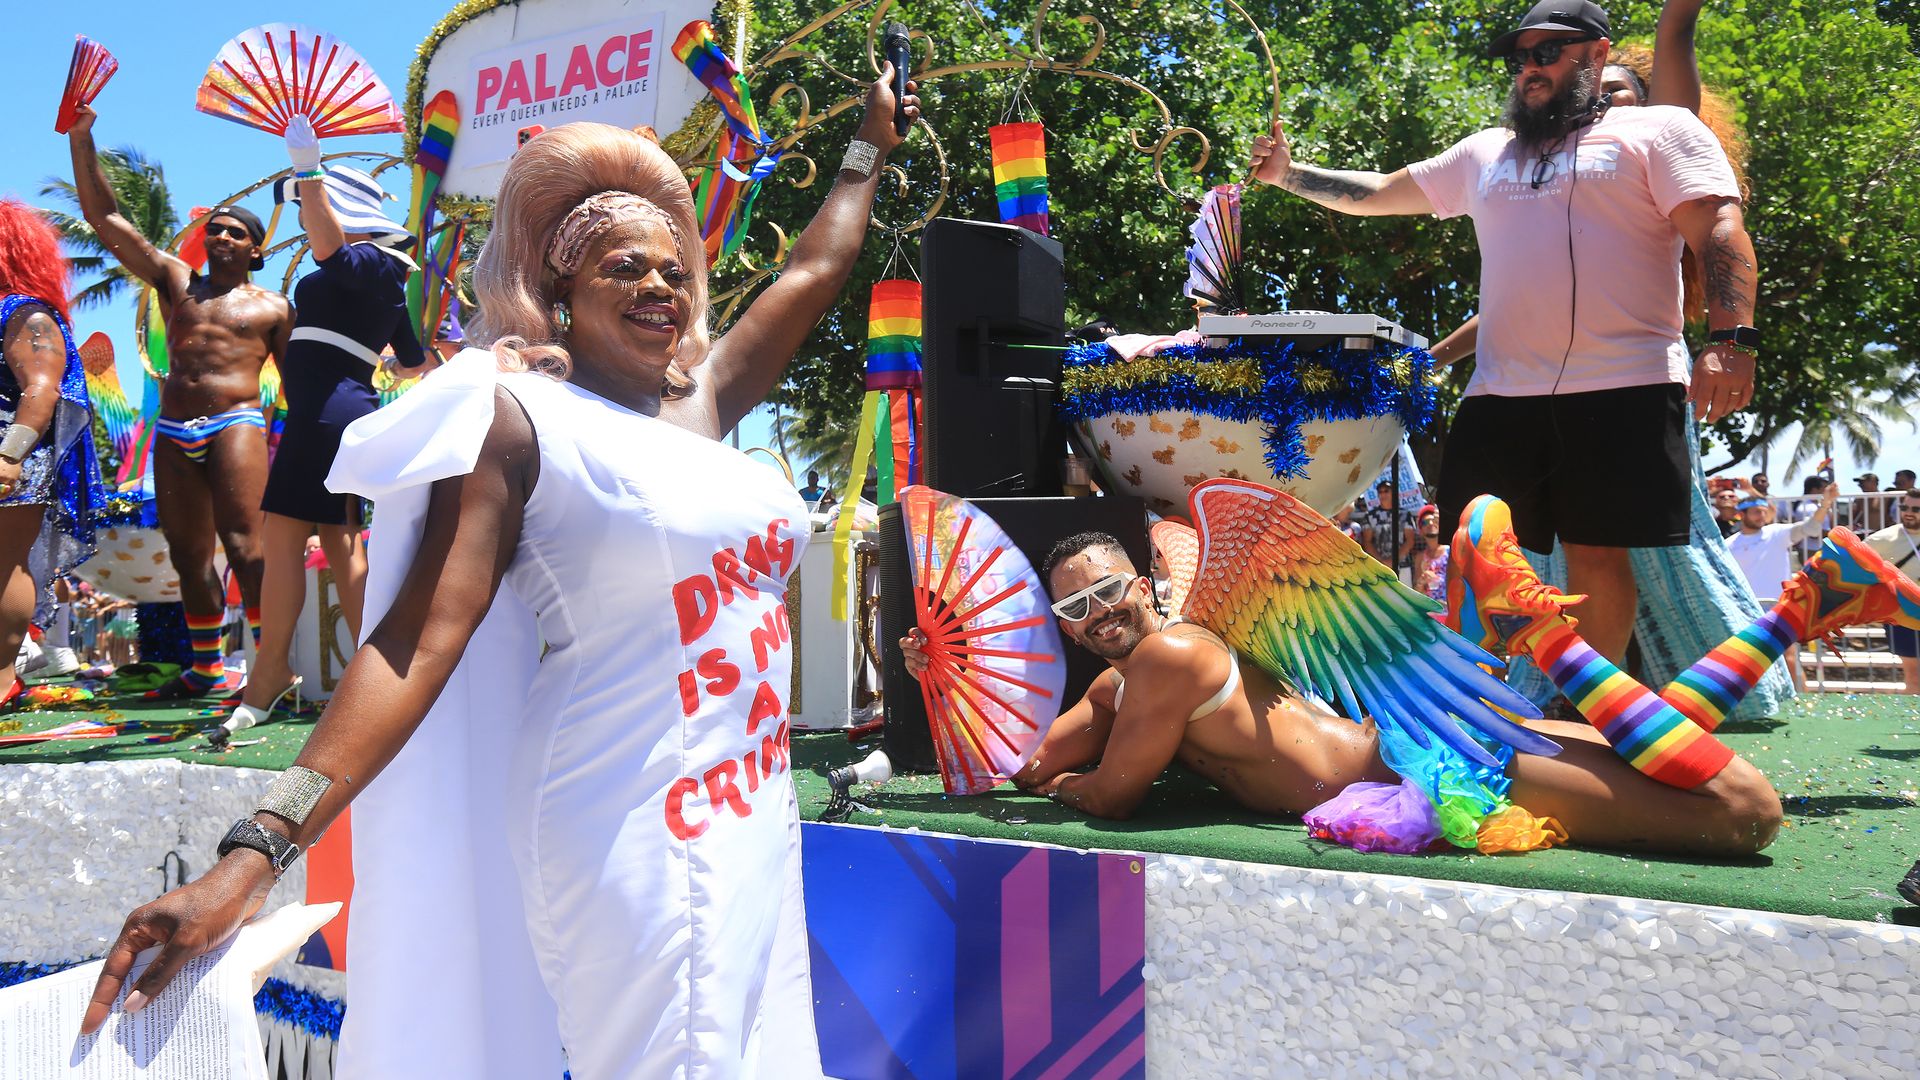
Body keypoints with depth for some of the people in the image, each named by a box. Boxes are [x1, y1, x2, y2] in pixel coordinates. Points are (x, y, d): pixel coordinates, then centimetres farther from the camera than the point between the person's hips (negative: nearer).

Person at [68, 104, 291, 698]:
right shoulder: (176, 281, 17)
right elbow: (104, 216, 13)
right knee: (188, 555, 7)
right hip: (173, 433, 5)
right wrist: (81, 139, 6)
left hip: (235, 425, -4)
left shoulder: (272, 307, 10)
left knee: (243, 543, -17)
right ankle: (206, 667, 16)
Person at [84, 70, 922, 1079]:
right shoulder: (522, 421, -7)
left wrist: (872, 147, 38)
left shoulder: (701, 401, 12)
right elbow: (420, 638, -15)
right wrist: (253, 855, -22)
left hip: (754, 819, 7)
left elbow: (815, 273, 27)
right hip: (634, 836, -7)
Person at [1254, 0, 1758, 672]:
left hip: (1623, 388, -5)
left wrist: (1731, 338, -17)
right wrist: (1288, 175, 18)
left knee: (1597, 553, -4)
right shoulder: (1484, 154, 24)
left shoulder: (1658, 130, 8)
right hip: (1500, 394, 5)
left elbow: (1720, 232, -3)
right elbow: (1378, 193, 30)